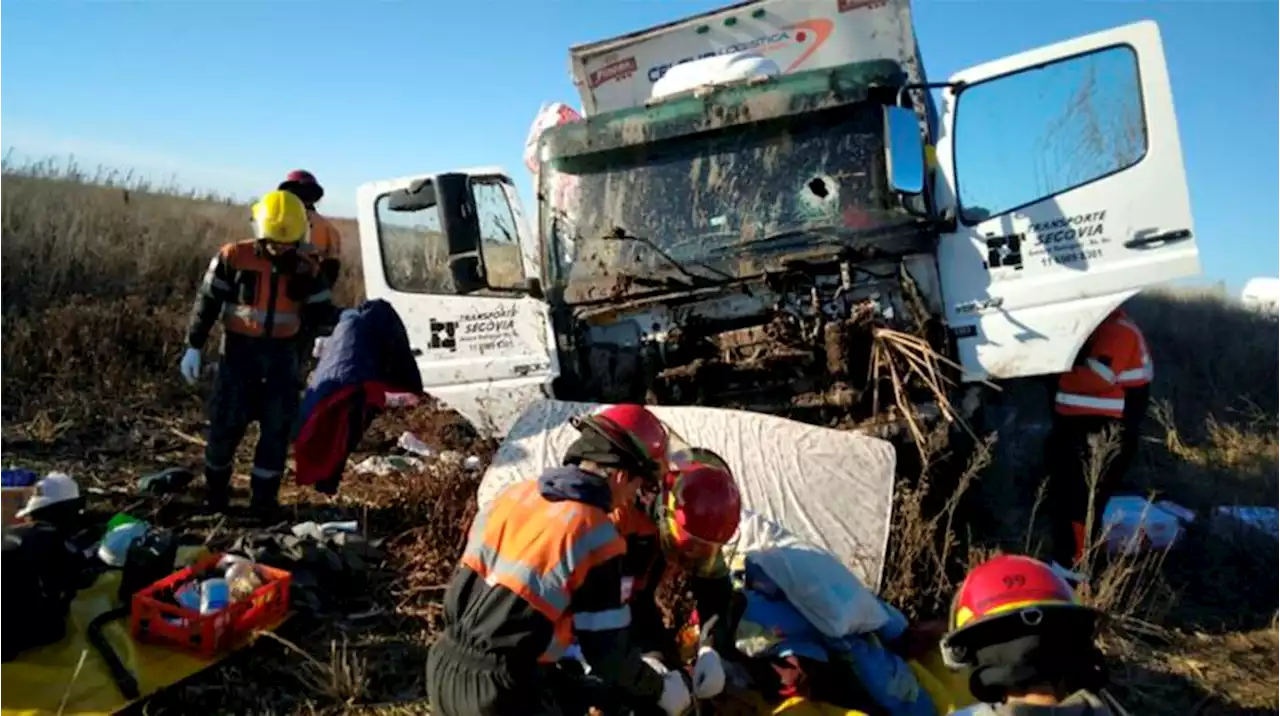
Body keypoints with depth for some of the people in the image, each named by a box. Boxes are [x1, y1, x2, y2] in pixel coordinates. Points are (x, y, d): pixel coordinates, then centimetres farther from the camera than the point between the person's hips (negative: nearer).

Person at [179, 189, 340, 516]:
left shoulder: (306, 269, 1)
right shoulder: (233, 257, -6)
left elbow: (322, 311, 2)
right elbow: (207, 302, -2)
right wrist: (194, 347, -4)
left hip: (282, 353, 2)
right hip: (240, 349, -2)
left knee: (278, 427, 3)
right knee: (227, 422, 1)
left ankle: (264, 496, 15)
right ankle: (215, 485, 25)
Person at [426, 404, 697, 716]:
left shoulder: (513, 495, 3)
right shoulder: (596, 537, -16)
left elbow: (457, 594, 9)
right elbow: (608, 652, -9)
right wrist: (660, 689, 8)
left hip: (444, 667, 7)